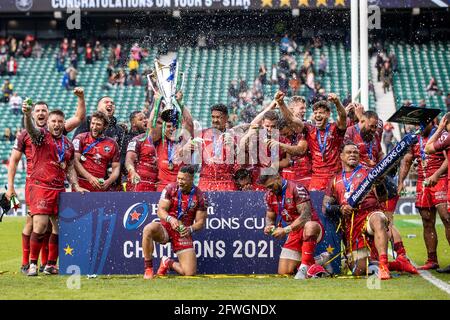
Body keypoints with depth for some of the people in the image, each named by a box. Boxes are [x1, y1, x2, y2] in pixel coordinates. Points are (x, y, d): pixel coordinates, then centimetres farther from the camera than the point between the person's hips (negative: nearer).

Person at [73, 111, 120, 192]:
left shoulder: (112, 144, 13)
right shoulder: (81, 139, 5)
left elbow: (116, 167, 12)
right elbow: (75, 161, -4)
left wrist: (108, 181, -8)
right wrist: (90, 178, -15)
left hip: (102, 187, 2)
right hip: (82, 186, -2)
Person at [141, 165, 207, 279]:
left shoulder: (199, 196, -4)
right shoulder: (170, 188, -4)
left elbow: (200, 222, -1)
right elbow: (160, 210, -10)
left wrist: (190, 229, -23)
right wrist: (170, 219, -32)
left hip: (183, 234, 0)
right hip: (165, 228, 0)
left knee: (190, 273, -12)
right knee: (148, 229, -37)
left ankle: (168, 263, 23)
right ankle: (148, 268, -20)